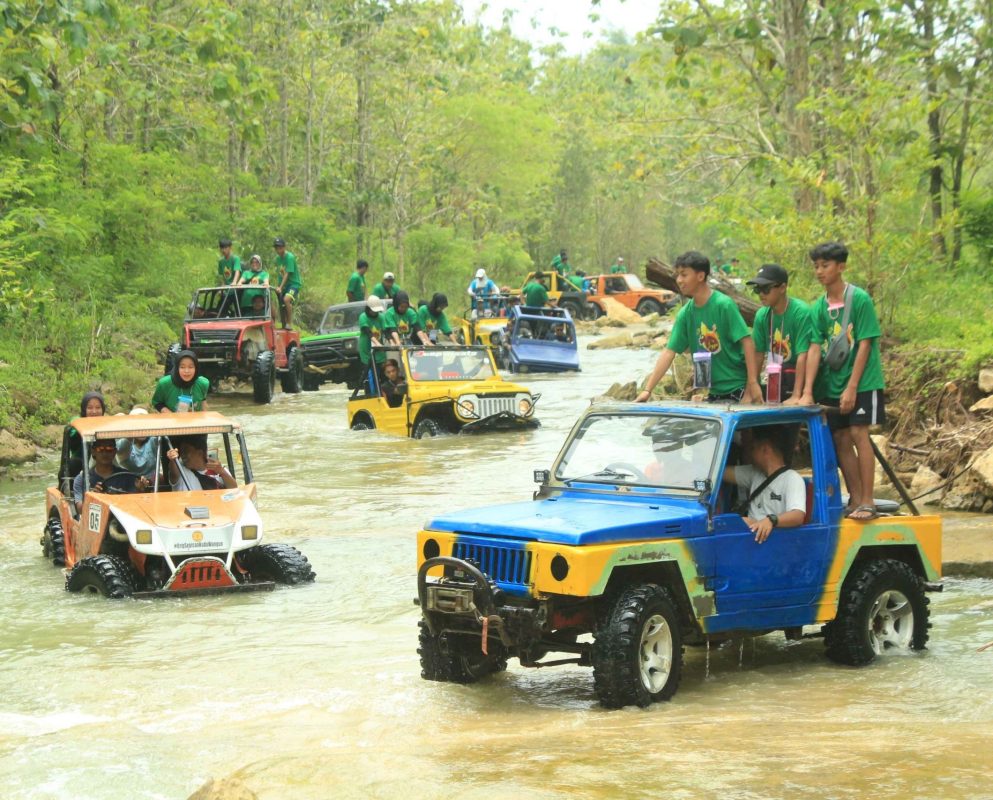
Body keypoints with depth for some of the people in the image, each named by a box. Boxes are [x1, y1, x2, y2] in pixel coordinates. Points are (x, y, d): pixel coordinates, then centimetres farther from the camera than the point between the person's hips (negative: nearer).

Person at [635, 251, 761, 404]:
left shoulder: (723, 305, -14)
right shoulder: (685, 314, 2)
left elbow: (747, 342, -16)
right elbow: (669, 352, 2)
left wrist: (753, 383, -21)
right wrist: (647, 390, -5)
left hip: (739, 390, -6)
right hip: (714, 392, 6)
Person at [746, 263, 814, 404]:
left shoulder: (801, 312, -19)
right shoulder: (762, 315, -2)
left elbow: (803, 355, -23)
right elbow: (758, 354, 2)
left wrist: (796, 396, -28)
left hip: (802, 375, -6)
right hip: (777, 377, 6)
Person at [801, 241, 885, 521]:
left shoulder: (860, 299, -10)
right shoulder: (818, 307, 4)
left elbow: (864, 345, -12)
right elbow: (815, 349, 0)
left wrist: (852, 387, -16)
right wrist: (807, 391, -8)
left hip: (862, 382, -5)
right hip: (831, 386, 5)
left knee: (858, 434, -11)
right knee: (840, 438, 4)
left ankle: (867, 502, -9)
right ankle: (855, 499, 12)